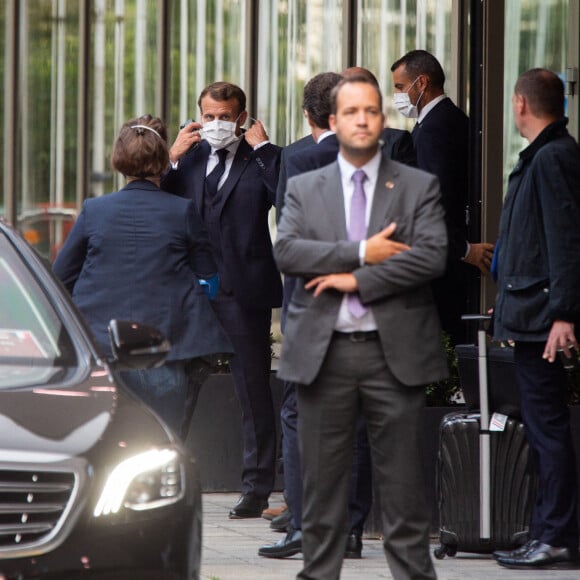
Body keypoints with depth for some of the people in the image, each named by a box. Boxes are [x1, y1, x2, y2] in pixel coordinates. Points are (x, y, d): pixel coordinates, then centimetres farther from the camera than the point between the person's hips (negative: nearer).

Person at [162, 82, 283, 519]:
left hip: (244, 289, -4)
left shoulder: (259, 159, 0)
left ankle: (256, 488, 6)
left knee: (254, 391, 1)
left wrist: (263, 148, -13)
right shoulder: (190, 156, 13)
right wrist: (172, 158, -3)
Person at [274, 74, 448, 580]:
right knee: (323, 485, 5)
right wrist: (361, 253, -14)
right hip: (322, 352, 1)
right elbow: (286, 251, -5)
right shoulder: (304, 188, 11)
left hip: (395, 352, -1)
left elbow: (432, 256, -8)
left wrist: (356, 280, -12)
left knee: (404, 489, -1)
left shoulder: (419, 187, 6)